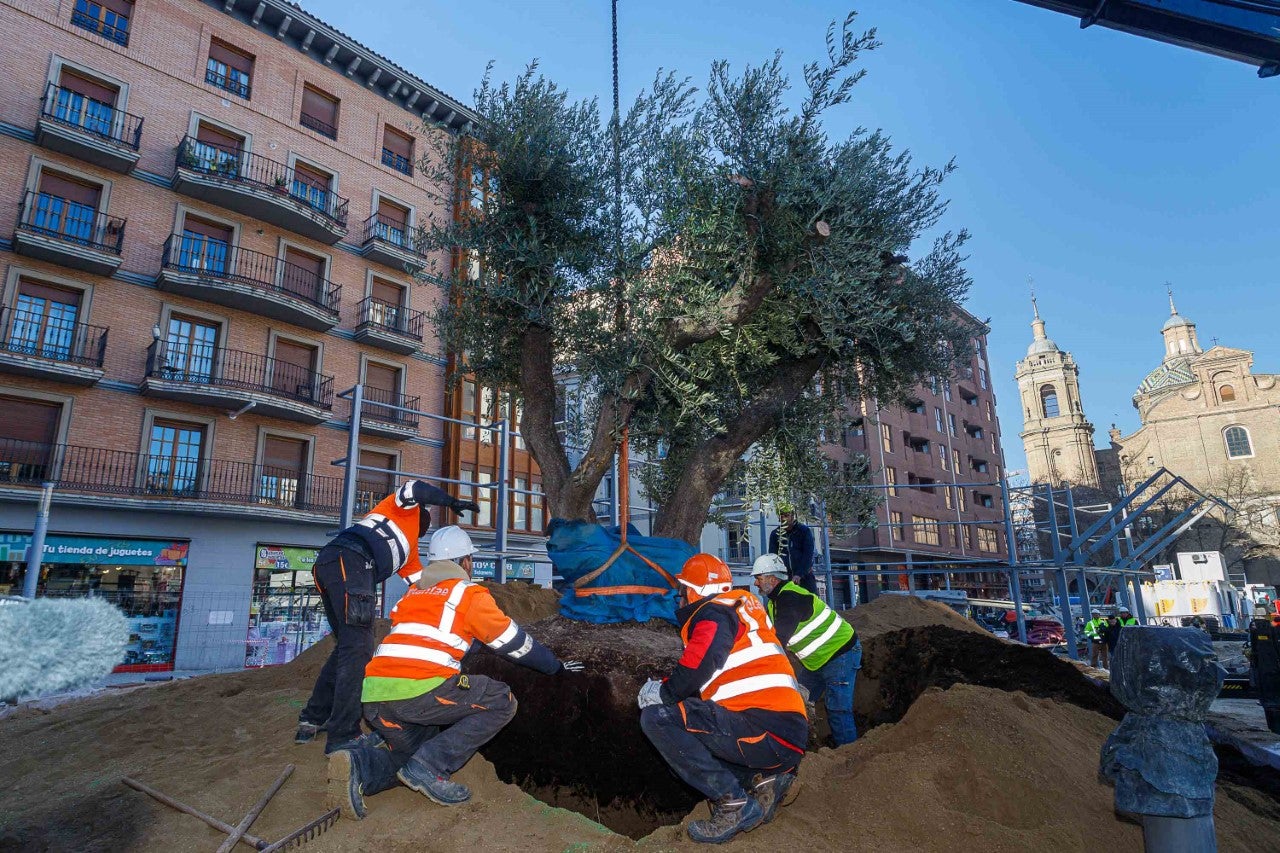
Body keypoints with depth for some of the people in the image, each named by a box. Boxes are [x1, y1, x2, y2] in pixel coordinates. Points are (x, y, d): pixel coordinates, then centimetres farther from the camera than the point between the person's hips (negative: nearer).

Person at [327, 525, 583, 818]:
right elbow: (516, 641, 14)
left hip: (373, 695, 8)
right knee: (502, 702, 5)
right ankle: (431, 767, -7)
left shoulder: (412, 593, 26)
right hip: (419, 691, -7)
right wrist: (556, 666, 27)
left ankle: (359, 764, -3)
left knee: (410, 756, 28)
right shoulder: (470, 594, 7)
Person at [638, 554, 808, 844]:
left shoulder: (713, 613, -2)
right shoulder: (741, 609, 25)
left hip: (765, 733, -10)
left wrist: (662, 693, 0)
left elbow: (696, 669, -17)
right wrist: (666, 687, 26)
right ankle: (762, 777, 9)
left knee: (657, 717, -14)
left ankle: (734, 802, -13)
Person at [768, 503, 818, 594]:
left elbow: (808, 555, -10)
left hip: (804, 576, -2)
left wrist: (799, 574, -22)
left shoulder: (804, 531, -3)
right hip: (784, 577, 2)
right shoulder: (775, 534, 6)